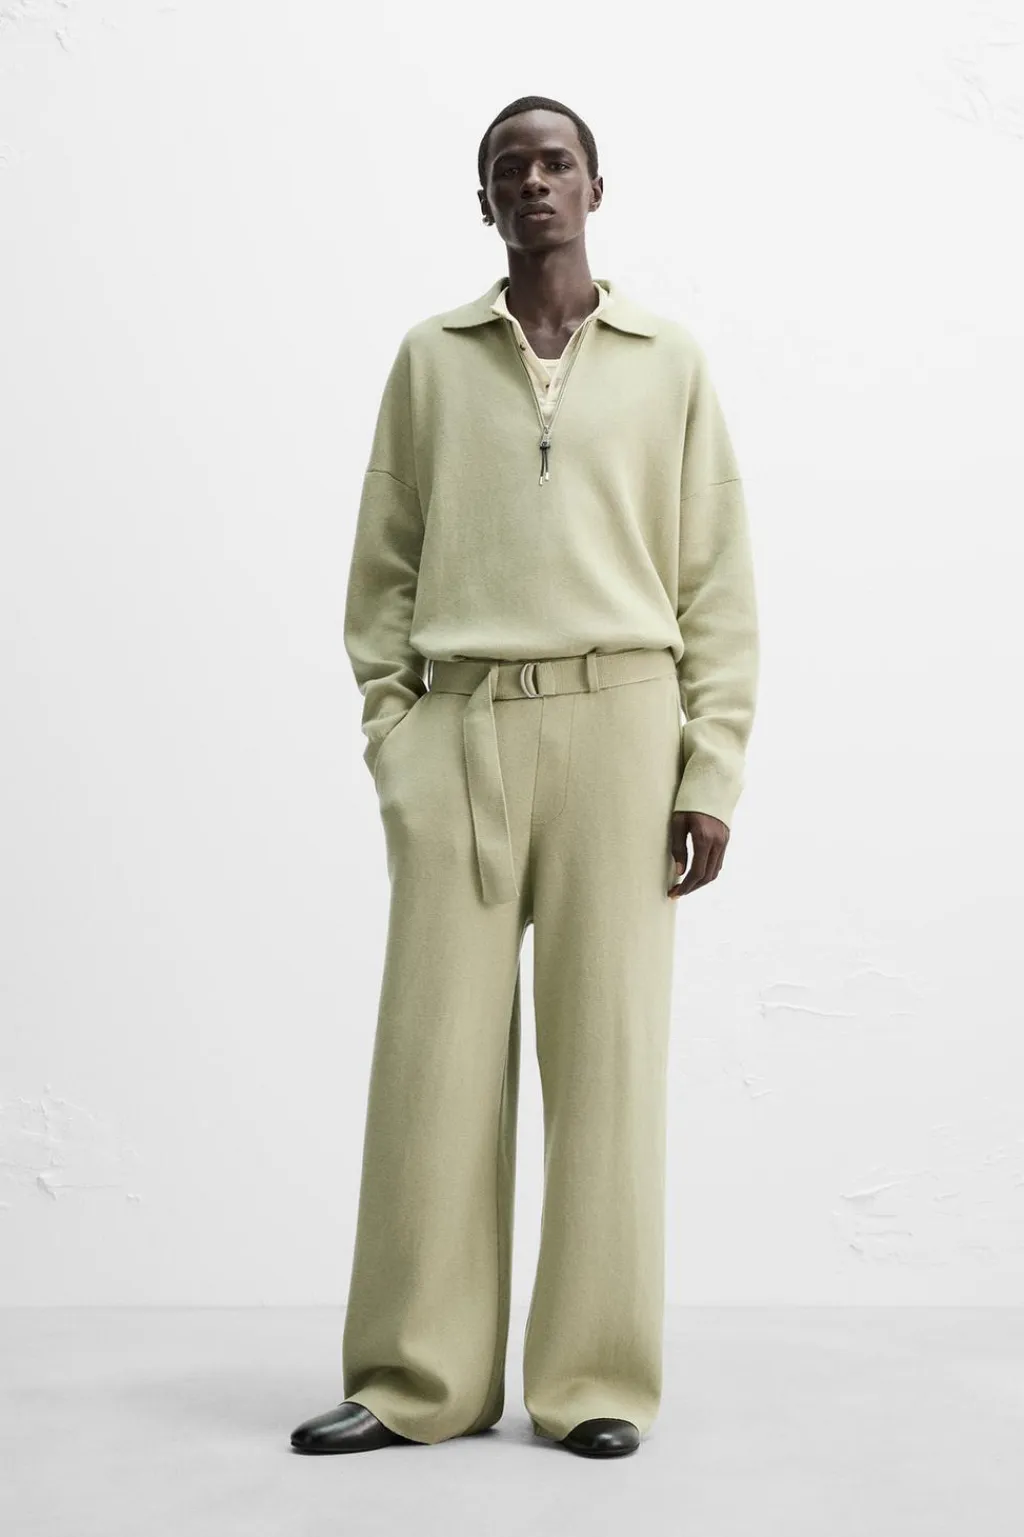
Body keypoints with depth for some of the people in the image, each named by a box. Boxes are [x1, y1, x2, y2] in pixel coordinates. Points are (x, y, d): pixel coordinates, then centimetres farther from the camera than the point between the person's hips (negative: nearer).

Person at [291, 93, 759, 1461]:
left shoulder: (670, 362, 10)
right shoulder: (431, 359, 12)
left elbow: (718, 579, 6)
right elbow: (385, 564, 11)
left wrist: (712, 771, -2)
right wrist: (391, 738, 0)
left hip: (620, 723, -1)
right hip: (463, 730, 1)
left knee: (608, 1051, 0)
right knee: (437, 1052, 0)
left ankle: (597, 1377, 10)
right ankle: (420, 1379, 9)